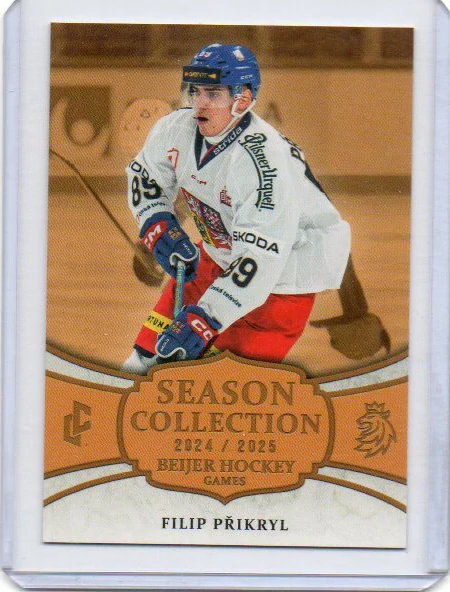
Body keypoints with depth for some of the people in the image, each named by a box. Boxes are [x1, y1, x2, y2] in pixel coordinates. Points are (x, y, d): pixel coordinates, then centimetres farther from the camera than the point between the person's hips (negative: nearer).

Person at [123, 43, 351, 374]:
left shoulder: (264, 160, -35)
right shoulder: (178, 129, -12)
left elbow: (260, 254, -38)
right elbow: (144, 173, 9)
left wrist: (205, 320, -42)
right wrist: (158, 227, -9)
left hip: (286, 264, -7)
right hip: (224, 252, 7)